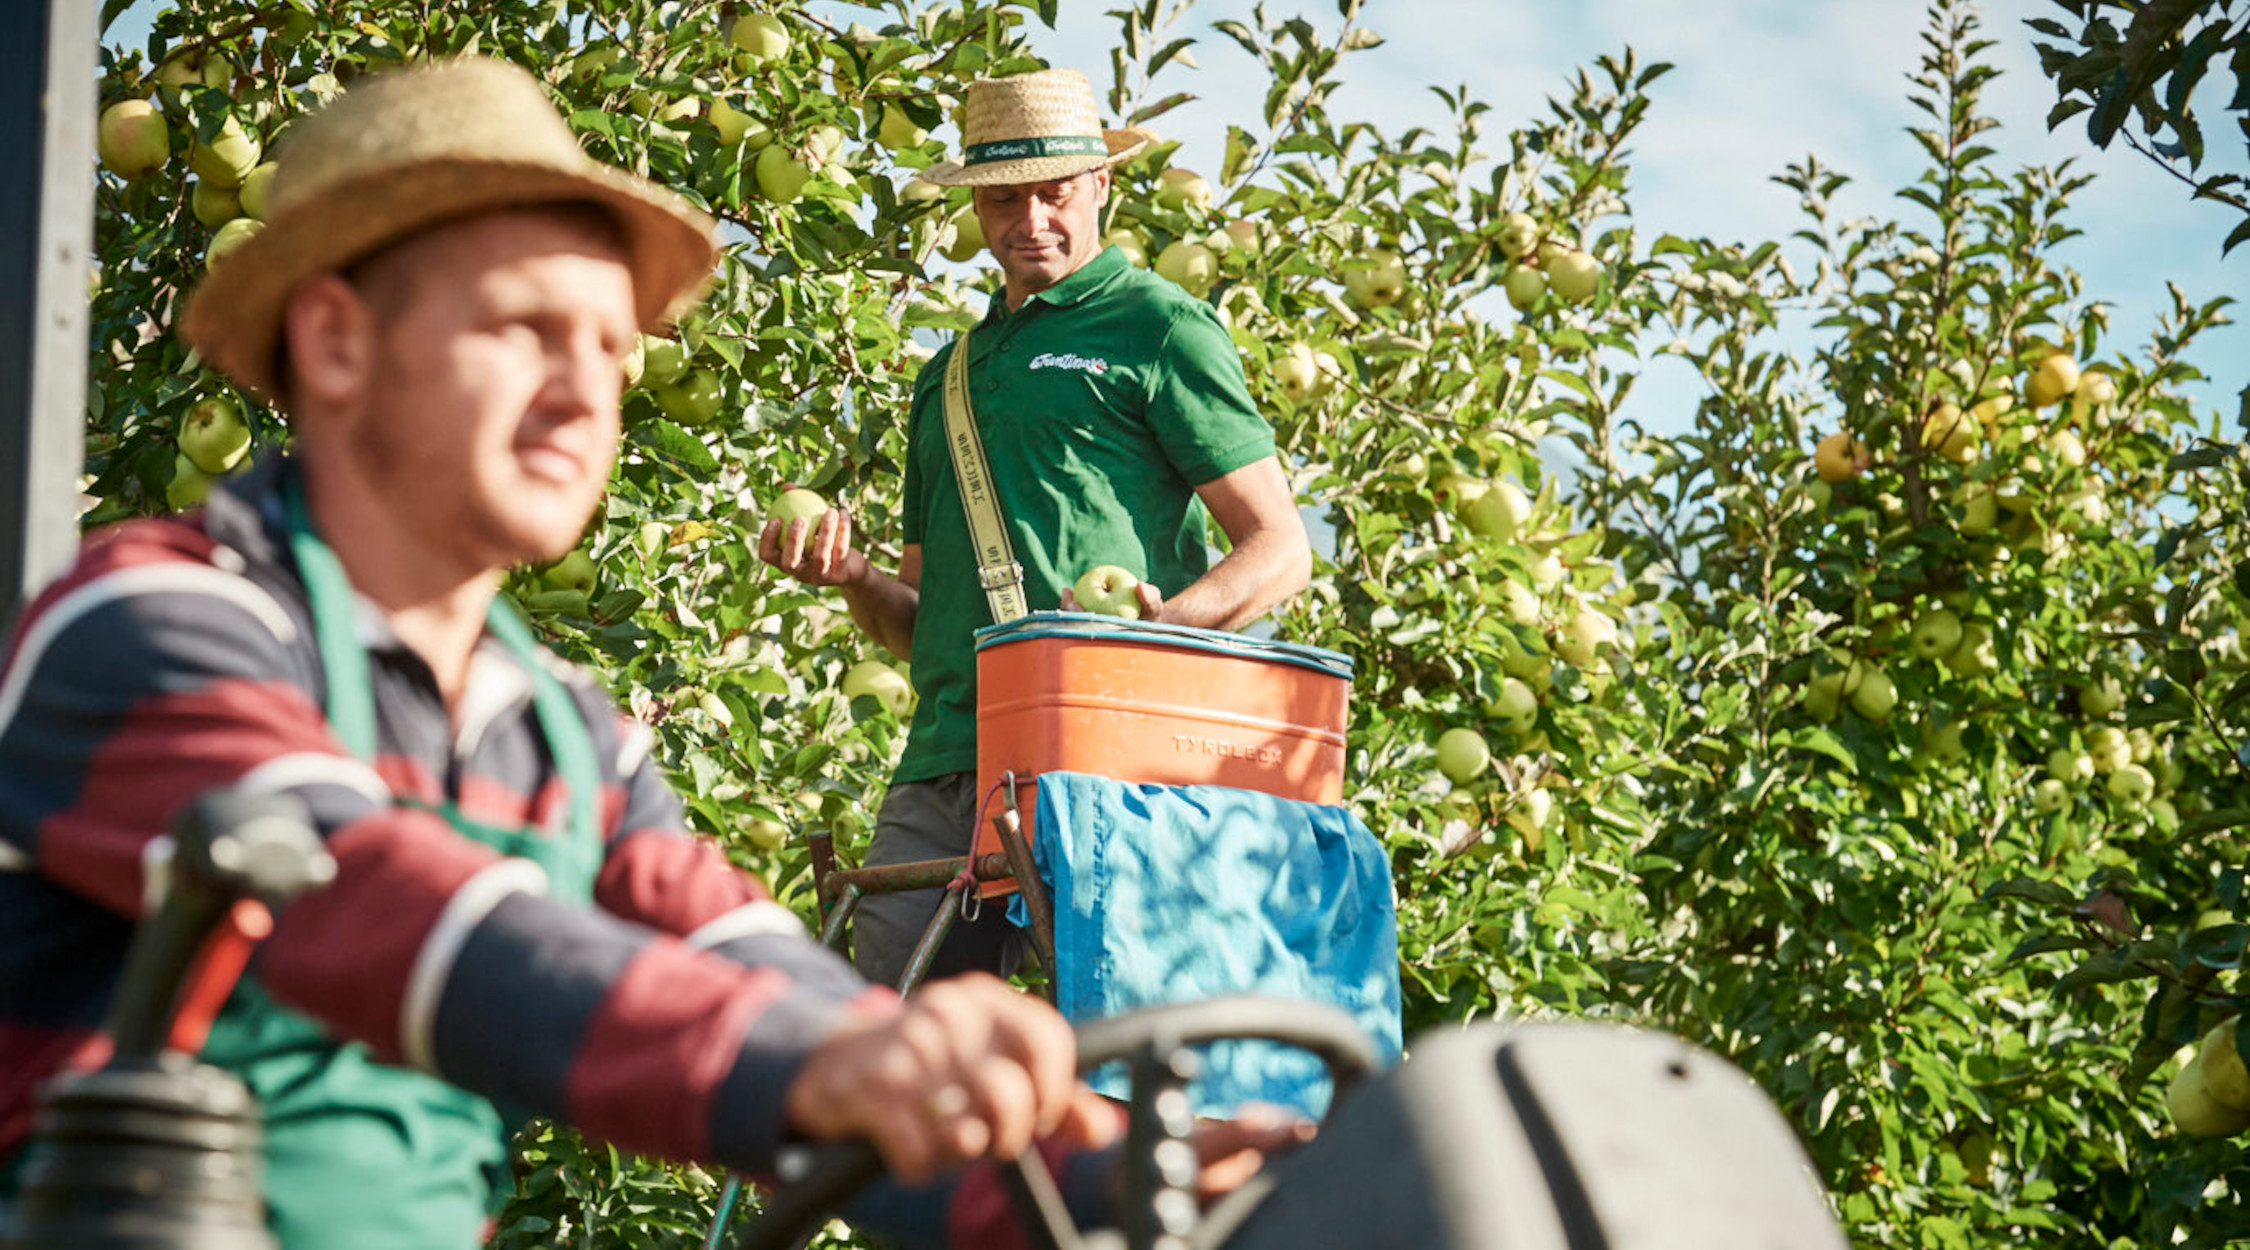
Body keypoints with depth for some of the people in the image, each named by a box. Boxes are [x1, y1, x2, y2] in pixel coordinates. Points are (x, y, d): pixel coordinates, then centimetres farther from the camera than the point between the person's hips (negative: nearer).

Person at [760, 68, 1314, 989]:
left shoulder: (1156, 327, 7)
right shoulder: (949, 374, 27)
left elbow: (1281, 551, 2)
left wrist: (1161, 629, -17)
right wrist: (852, 576, 8)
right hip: (941, 772, 6)